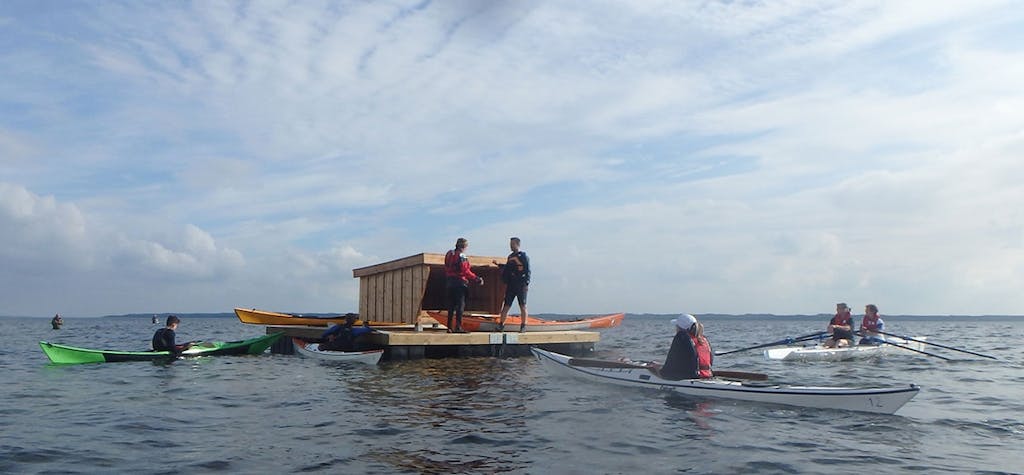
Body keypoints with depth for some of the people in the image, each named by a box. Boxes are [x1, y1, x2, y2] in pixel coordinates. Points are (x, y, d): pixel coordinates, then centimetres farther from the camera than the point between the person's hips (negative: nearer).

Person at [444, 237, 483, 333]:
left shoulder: (449, 254, 12)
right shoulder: (461, 256, -14)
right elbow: (466, 271, -19)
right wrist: (477, 278, -14)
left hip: (449, 282, 8)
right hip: (459, 282, -8)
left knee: (451, 304, 12)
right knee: (460, 304, -5)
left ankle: (450, 327, 14)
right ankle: (458, 327, -10)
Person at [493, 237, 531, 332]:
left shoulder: (524, 256, -4)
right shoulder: (510, 257, 13)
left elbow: (527, 271, -8)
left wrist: (526, 284, -16)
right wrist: (499, 264, 20)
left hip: (521, 286, -5)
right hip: (511, 285, 5)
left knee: (523, 306, 1)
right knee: (506, 306, 3)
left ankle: (523, 326, 9)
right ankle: (501, 325, 5)